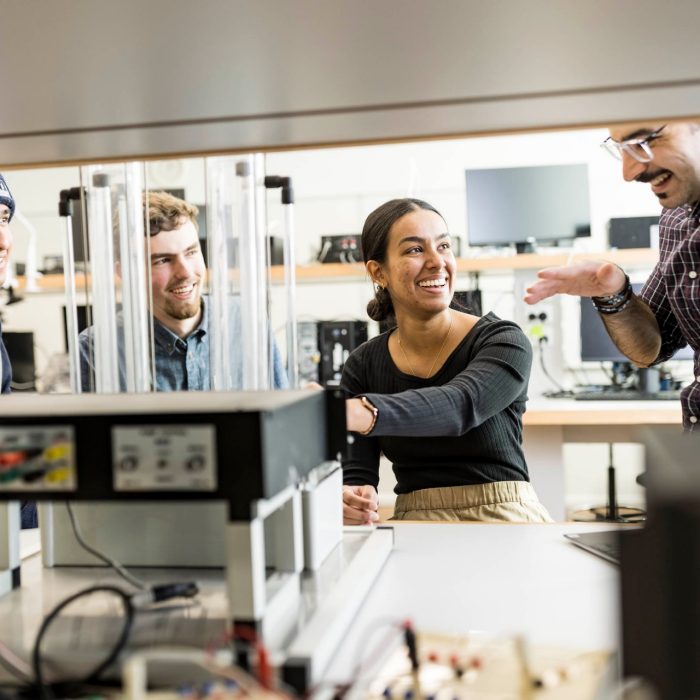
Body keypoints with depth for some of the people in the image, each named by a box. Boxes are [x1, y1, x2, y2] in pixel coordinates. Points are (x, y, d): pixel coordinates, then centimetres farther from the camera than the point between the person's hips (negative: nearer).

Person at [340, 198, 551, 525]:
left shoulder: (504, 343, -11)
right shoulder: (362, 366, 0)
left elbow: (459, 404, -32)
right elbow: (355, 472, -5)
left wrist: (360, 413, -51)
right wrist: (348, 500, -31)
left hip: (506, 517, -1)